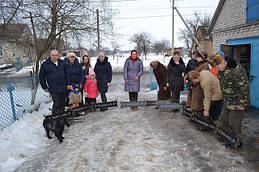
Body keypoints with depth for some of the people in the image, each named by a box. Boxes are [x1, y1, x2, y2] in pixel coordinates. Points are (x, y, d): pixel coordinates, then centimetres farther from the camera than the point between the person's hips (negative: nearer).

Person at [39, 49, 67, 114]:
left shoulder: (63, 63, 8)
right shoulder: (45, 65, -2)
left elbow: (66, 74, 17)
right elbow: (41, 77, 4)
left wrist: (67, 84, 13)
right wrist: (44, 87, 3)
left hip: (63, 88, 4)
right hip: (54, 89, -4)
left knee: (63, 104, 13)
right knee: (57, 104, -9)